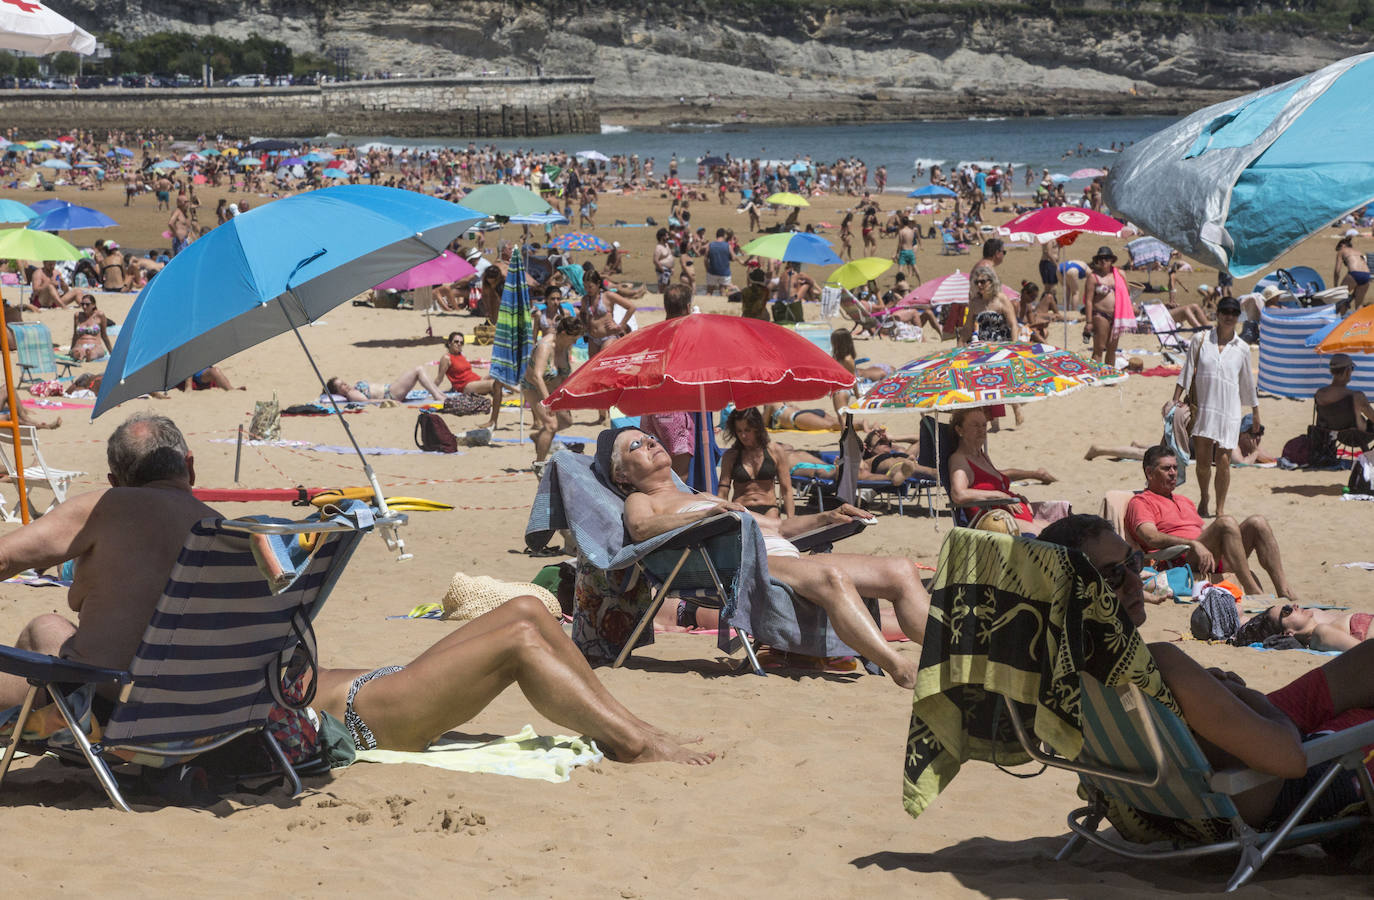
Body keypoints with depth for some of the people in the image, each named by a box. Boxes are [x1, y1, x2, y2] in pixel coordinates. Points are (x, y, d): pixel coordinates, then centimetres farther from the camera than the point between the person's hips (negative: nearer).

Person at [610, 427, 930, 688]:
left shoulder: (704, 498, 39)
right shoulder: (640, 501, 16)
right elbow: (640, 528, -10)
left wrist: (826, 518, 21)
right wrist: (707, 514, -24)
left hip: (788, 554, 9)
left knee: (901, 570, -10)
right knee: (832, 578, -37)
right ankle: (902, 669, -49)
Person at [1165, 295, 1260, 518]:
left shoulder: (1242, 348, 7)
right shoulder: (1200, 340, 4)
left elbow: (1248, 383, 17)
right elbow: (1187, 372, 9)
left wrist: (1255, 413, 22)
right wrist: (1175, 400, 5)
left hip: (1229, 411, 0)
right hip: (1202, 408, 0)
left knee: (1223, 461, -6)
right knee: (1203, 461, 3)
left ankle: (1220, 508, 9)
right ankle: (1203, 498, 29)